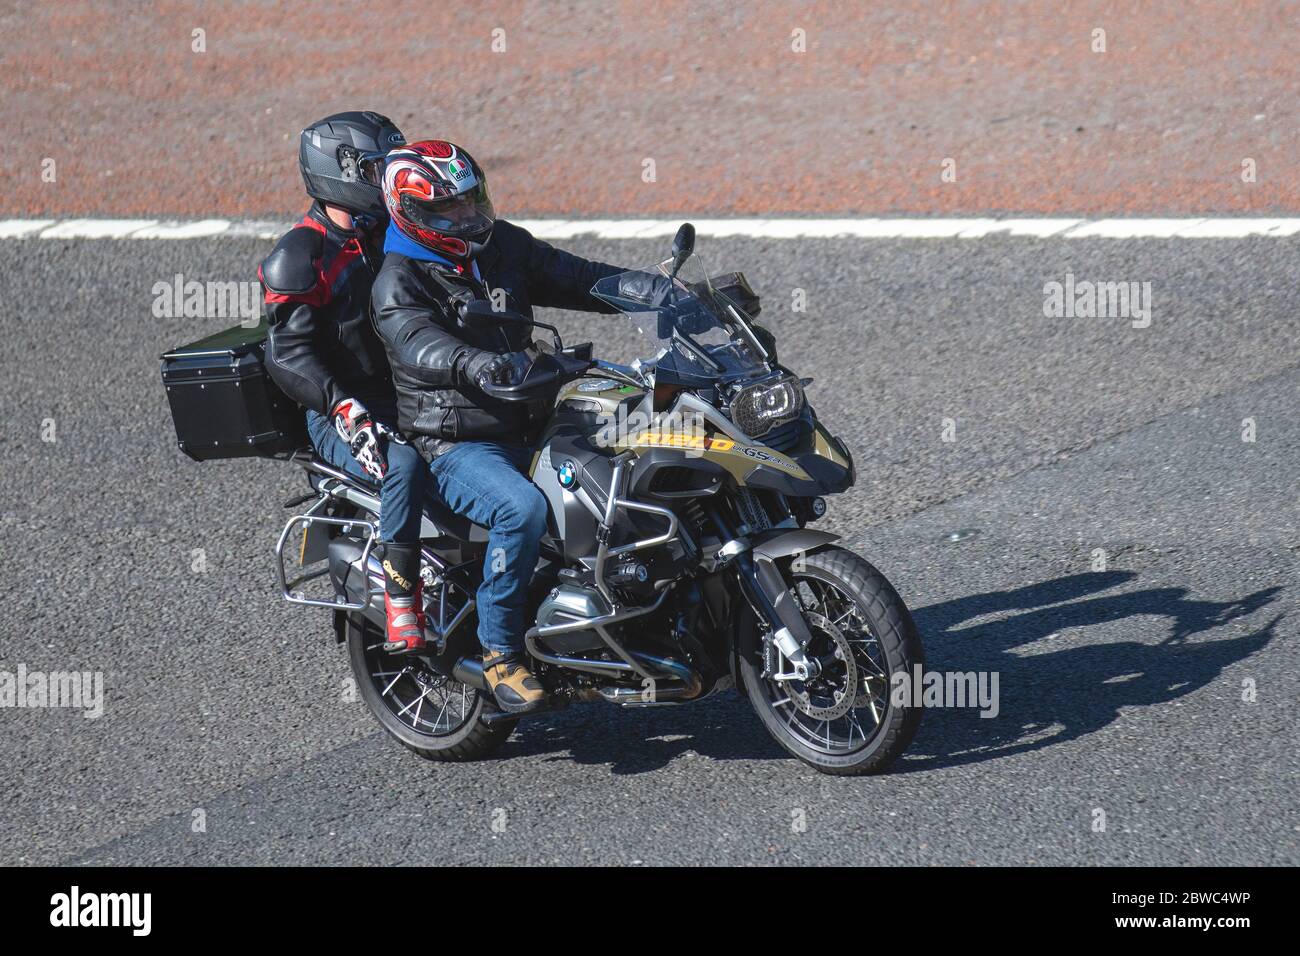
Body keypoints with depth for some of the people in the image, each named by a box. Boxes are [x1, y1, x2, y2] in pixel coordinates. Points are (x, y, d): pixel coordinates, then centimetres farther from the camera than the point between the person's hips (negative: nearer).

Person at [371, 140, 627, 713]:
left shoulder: (503, 247, 11)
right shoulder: (399, 282, -10)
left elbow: (577, 278, 15)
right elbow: (419, 344, -28)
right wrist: (477, 365, -50)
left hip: (528, 428, 7)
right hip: (455, 446, -7)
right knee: (523, 508, -35)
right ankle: (500, 651, -21)